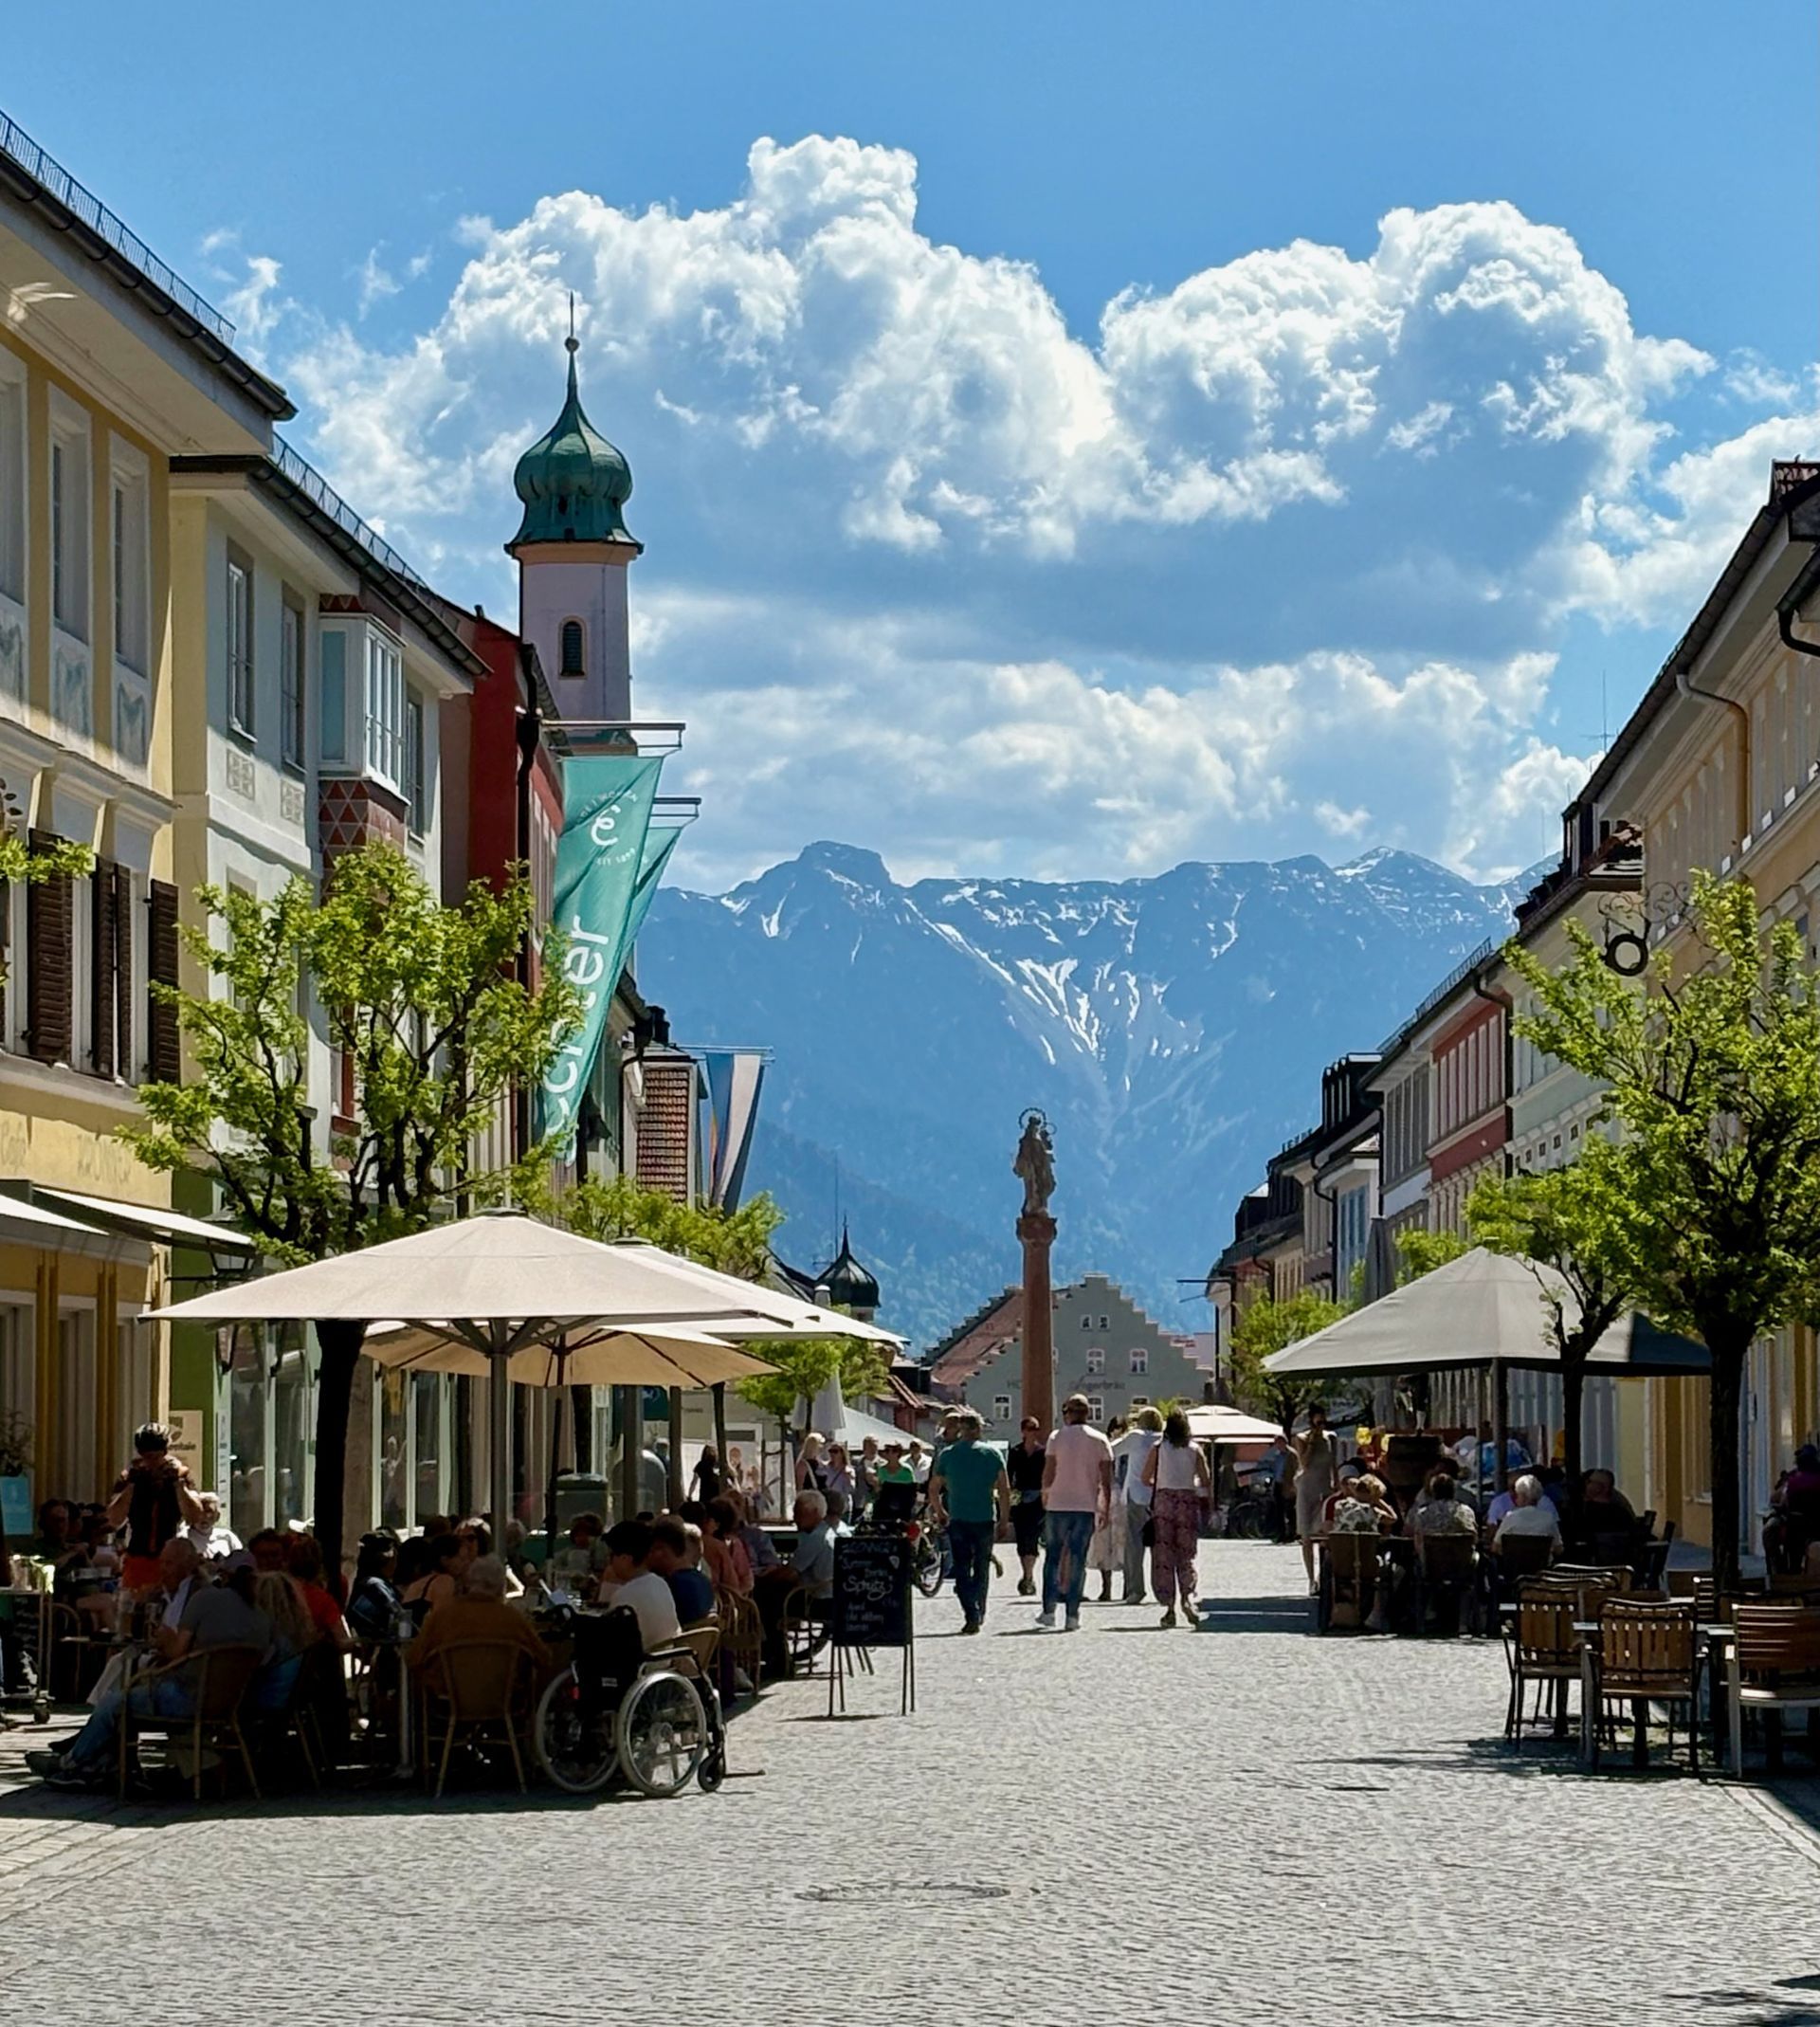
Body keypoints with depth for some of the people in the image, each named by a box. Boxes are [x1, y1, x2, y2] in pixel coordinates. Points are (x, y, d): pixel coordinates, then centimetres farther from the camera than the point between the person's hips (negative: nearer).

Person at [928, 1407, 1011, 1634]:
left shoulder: (947, 1454, 1)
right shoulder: (992, 1454, 1)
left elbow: (933, 1489, 5)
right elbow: (1004, 1490, -2)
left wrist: (940, 1513, 19)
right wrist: (1004, 1519, 4)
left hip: (957, 1520, -1)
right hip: (985, 1520, 1)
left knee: (962, 1570, 0)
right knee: (982, 1569, 15)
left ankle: (971, 1616, -14)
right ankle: (979, 1614, 22)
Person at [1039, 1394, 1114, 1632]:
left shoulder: (1057, 1437, -2)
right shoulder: (1100, 1441, 4)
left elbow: (1048, 1472, -4)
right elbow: (1106, 1479, 2)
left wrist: (1045, 1496, 12)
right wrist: (1106, 1508, 9)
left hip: (1058, 1505, -1)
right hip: (1086, 1507, 1)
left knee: (1053, 1557, 10)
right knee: (1078, 1560, 5)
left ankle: (1049, 1610, 2)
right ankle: (1072, 1615, 1)